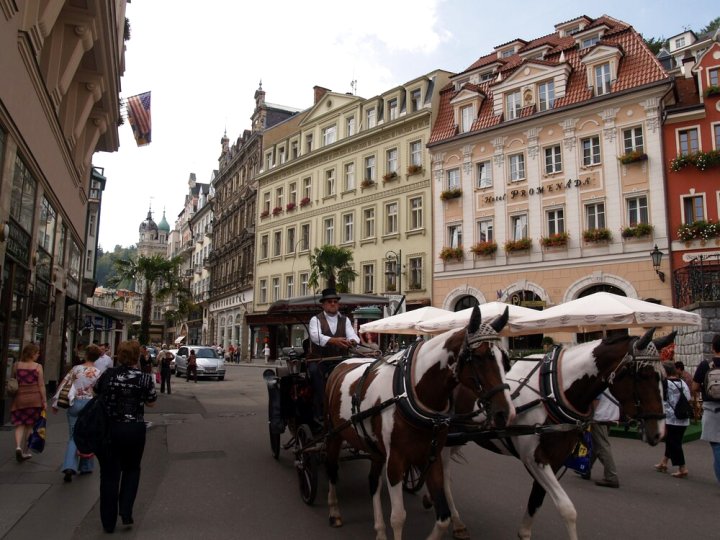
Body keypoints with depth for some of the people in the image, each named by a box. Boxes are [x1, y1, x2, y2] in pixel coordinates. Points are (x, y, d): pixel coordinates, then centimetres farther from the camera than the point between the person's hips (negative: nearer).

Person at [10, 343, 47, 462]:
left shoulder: (16, 365, 1)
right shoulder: (38, 367, -7)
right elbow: (41, 385, -7)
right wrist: (44, 401, 0)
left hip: (19, 398, 2)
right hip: (34, 398, -1)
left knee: (20, 425, 8)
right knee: (29, 425, 12)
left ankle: (18, 446, -14)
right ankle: (25, 451, 18)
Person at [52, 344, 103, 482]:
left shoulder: (76, 369, -3)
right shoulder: (99, 372, -5)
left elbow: (63, 385, -1)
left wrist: (55, 403, 8)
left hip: (74, 404, 1)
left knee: (73, 437, 8)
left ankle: (70, 467, -10)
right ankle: (85, 467, 24)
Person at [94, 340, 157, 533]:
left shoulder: (108, 375, -5)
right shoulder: (144, 378, -9)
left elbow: (96, 392, 12)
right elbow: (151, 402, 2)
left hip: (108, 428, 1)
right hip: (134, 429, -1)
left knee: (109, 473, 10)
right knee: (131, 469, 20)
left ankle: (108, 522, 18)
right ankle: (126, 512, 11)